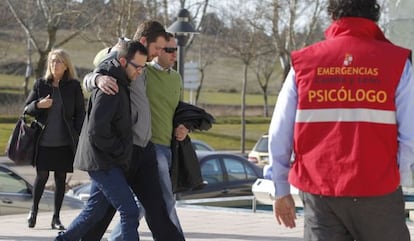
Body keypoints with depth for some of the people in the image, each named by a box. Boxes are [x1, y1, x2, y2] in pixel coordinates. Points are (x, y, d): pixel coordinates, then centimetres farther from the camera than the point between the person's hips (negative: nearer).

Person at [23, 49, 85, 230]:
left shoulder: (73, 86, 2)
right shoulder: (40, 84, 5)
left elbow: (80, 113, 4)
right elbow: (27, 109, 9)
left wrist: (78, 137, -6)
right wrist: (39, 105, -12)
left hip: (64, 142, 0)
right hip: (44, 140, 0)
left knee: (61, 178, 4)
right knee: (42, 176, 0)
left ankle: (56, 218, 11)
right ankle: (34, 210, 22)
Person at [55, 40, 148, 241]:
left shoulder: (121, 85, 12)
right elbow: (96, 130, -25)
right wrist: (120, 151, -14)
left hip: (106, 162, 10)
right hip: (104, 163, -10)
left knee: (95, 210, 15)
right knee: (130, 211, -11)